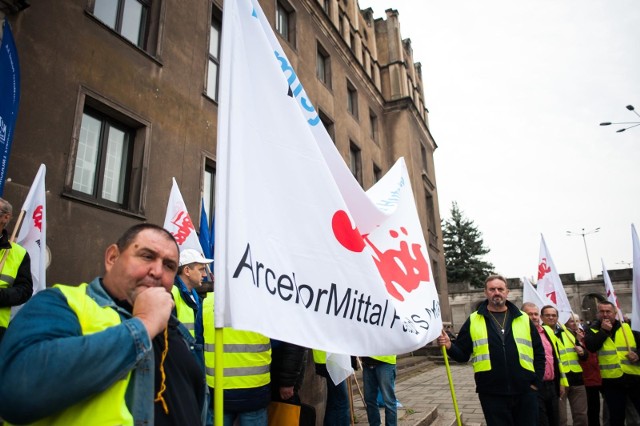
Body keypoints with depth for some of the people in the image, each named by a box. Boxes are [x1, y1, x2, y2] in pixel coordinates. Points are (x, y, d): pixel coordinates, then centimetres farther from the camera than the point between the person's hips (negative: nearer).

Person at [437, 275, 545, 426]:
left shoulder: (524, 319, 7)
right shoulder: (473, 320, 1)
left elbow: (539, 353, 12)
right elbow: (463, 354, 1)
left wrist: (536, 381, 4)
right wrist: (449, 346, -19)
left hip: (525, 391, 2)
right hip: (492, 393, -2)